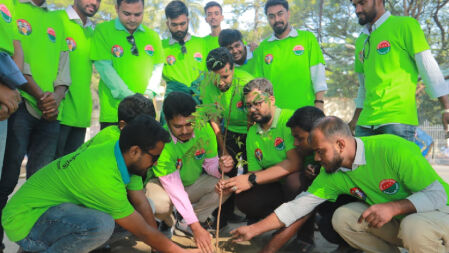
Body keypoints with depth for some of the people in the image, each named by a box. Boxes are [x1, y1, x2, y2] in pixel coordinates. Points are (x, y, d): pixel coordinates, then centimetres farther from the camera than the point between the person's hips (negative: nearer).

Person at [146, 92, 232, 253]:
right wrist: (196, 227, -34)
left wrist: (220, 168, -32)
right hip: (164, 185, -4)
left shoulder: (204, 130, -19)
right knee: (159, 202, -37)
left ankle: (185, 224, -3)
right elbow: (175, 189, -32)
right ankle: (168, 223, 3)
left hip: (194, 182, 4)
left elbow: (210, 164, -5)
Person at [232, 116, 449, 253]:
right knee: (343, 217, -14)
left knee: (414, 227, -37)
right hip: (395, 220, 6)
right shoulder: (332, 174, -8)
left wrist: (393, 207, -38)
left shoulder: (393, 149, -27)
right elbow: (298, 206, -7)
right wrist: (254, 229, -8)